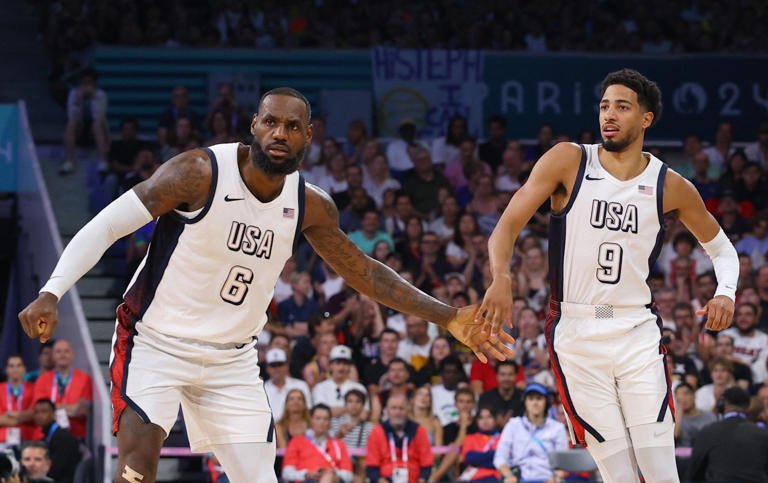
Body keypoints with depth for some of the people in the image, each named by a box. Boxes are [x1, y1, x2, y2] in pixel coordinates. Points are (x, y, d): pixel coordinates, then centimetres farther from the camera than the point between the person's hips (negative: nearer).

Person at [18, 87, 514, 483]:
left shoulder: (311, 206, -3)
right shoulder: (201, 172, -19)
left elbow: (362, 271, 10)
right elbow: (106, 226, -18)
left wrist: (447, 318, 5)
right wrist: (51, 294, -30)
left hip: (231, 359, 5)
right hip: (157, 341, -5)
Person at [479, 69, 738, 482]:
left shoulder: (671, 187, 3)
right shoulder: (568, 161, -1)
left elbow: (719, 246, 19)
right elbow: (508, 225, -6)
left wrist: (726, 292, -2)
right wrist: (501, 279, -26)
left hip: (637, 334, 1)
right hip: (575, 334, -1)